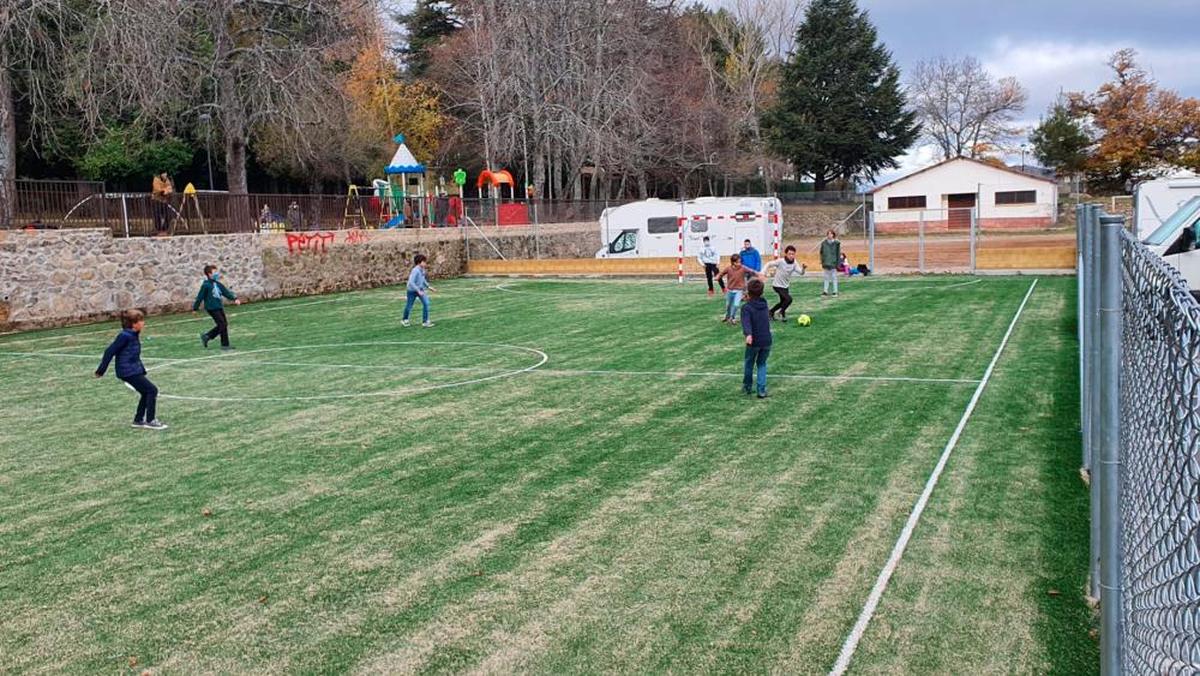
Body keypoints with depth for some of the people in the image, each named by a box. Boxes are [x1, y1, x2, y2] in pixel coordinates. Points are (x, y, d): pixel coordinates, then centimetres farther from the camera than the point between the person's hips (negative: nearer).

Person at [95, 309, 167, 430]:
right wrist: (101, 370, -13)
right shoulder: (125, 336, -17)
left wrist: (142, 370, 20)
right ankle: (150, 421, -3)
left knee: (146, 392, 14)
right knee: (152, 390, -8)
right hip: (128, 371, -9)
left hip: (134, 370, 9)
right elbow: (110, 351, -15)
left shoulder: (134, 335, 9)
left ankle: (138, 420, 22)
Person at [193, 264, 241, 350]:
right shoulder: (206, 285, -12)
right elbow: (200, 297, -8)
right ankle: (224, 345, -1)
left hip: (219, 307, 8)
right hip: (212, 308, -8)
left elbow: (226, 292, 9)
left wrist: (234, 299, -4)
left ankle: (206, 336, 24)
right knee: (223, 324, -10)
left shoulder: (217, 284, 10)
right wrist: (195, 308, -3)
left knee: (224, 324, 10)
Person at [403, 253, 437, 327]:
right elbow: (411, 282, -32)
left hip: (420, 289, 7)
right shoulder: (415, 270, -28)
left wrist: (428, 287, 12)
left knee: (426, 303, -8)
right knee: (409, 306, 10)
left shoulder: (422, 270, -4)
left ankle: (425, 321, -3)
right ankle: (405, 320, 36)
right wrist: (418, 291, -33)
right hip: (412, 290, -6)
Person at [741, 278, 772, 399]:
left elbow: (746, 322, -29)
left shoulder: (746, 307, -12)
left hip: (754, 341, -4)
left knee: (748, 363, 19)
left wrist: (748, 334, -45)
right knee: (762, 364, 17)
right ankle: (762, 390, 6)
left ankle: (747, 387, 33)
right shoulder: (764, 304, 6)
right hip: (767, 340, 4)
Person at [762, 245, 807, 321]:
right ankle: (782, 313, 3)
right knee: (789, 299, -22)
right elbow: (769, 264, -13)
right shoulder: (781, 261, -22)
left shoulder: (794, 263, -10)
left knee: (783, 302, 21)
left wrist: (803, 268, -43)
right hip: (777, 285, -7)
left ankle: (770, 312, 42)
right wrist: (763, 273, -22)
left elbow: (801, 272, -22)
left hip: (786, 286, 7)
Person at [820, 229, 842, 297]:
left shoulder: (836, 243, -3)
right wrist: (822, 262, 4)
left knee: (834, 277, 2)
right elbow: (822, 253, 8)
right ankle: (825, 291, 12)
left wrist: (838, 263, -5)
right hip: (826, 263, 2)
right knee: (826, 277, 8)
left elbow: (838, 253, -1)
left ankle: (835, 291, 8)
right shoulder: (824, 243, 3)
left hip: (833, 263, -2)